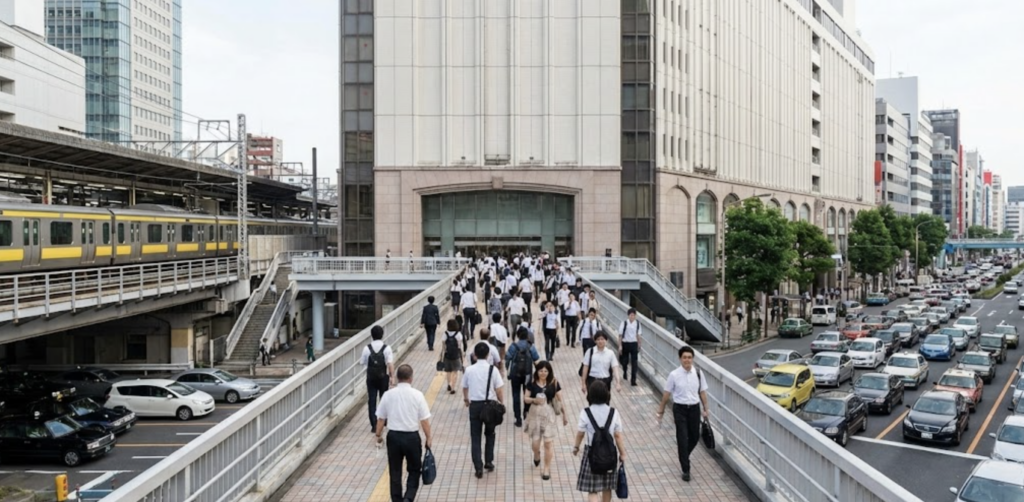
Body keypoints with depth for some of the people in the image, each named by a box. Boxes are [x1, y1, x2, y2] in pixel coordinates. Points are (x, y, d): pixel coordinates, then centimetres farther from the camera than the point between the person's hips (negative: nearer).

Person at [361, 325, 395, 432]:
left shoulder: (367, 348, -7)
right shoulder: (386, 348, -11)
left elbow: (362, 362, 0)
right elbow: (390, 364, -15)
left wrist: (361, 357, 21)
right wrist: (392, 377, -8)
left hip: (371, 378, 0)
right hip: (383, 377, 0)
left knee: (371, 400, 4)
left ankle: (374, 424, -1)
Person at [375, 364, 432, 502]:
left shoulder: (388, 395, -5)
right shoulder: (417, 395, -11)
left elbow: (380, 418, 2)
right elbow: (424, 420, -9)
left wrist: (378, 435, 16)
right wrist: (428, 438, 3)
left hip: (393, 436, 2)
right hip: (412, 437, -2)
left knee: (395, 472, 15)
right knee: (414, 470, 15)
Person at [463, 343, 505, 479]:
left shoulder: (469, 370, -3)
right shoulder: (493, 370, -9)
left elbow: (465, 388, 11)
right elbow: (499, 390, -10)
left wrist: (466, 399, 31)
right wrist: (501, 403, 7)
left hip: (474, 405, 0)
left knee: (475, 436, 7)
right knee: (490, 434, 21)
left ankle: (478, 467, 1)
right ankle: (488, 462, 24)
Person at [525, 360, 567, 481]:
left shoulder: (554, 384, -4)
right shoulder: (532, 383, -3)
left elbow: (560, 400, 2)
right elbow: (526, 399, 1)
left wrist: (564, 415, 6)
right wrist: (534, 400, -20)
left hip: (549, 414, -1)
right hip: (535, 414, 1)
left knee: (548, 442, -3)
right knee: (535, 442, 3)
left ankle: (547, 469, 13)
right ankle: (536, 456, 40)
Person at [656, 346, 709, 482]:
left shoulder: (698, 373, -5)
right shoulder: (674, 375, -12)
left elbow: (702, 392, 5)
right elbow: (667, 393, -2)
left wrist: (705, 409, 6)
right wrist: (661, 409, 6)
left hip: (694, 408, 3)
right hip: (680, 409, -3)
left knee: (695, 437, 14)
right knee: (682, 438, -1)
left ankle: (683, 455, 44)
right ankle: (685, 470, 9)